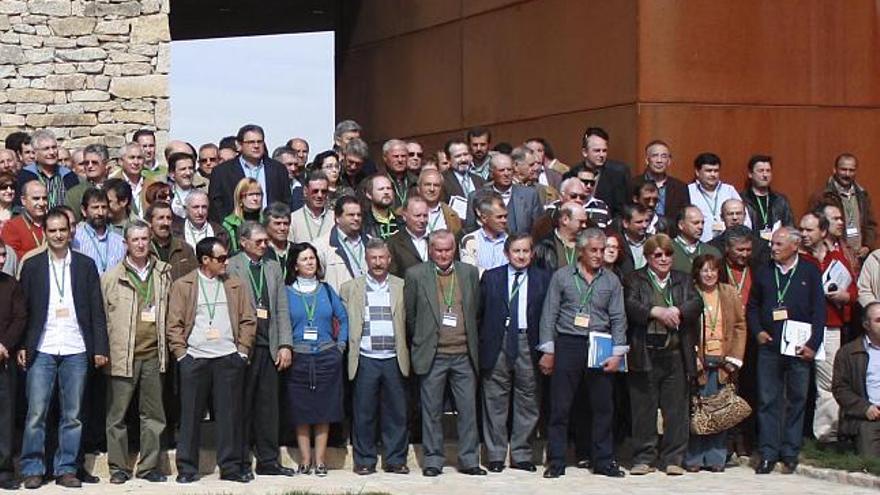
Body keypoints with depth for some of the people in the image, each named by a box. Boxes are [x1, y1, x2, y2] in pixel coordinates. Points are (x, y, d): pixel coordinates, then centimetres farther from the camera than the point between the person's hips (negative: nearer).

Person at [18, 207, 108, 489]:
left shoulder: (85, 265, 9)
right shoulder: (32, 266, 8)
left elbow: (97, 310, 6)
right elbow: (23, 309, 6)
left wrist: (100, 348, 0)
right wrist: (22, 346, -2)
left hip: (76, 351, 1)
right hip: (41, 350, -1)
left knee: (72, 415, 4)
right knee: (36, 413, -3)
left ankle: (66, 470, 11)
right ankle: (32, 469, 5)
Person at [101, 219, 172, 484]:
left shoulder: (163, 273, 8)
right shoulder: (112, 276, 0)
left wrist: (167, 346, 7)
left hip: (154, 354, 3)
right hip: (123, 355, -3)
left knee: (153, 414, 7)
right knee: (117, 414, 1)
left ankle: (149, 466, 15)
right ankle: (118, 467, 9)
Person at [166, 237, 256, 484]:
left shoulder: (235, 286, 11)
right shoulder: (183, 285, 5)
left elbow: (248, 320, 11)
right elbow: (173, 324, 3)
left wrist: (242, 350, 2)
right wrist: (181, 353, -4)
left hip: (229, 359, 2)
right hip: (194, 359, -2)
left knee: (230, 414, 2)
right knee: (191, 414, 1)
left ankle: (230, 467, 9)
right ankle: (187, 469, 8)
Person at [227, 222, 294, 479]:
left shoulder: (274, 268, 16)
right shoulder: (229, 267, -2)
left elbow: (282, 309, 12)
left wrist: (285, 345, 4)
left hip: (269, 346, 5)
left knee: (268, 406, 7)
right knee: (242, 406, 1)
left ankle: (268, 461, 14)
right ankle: (241, 462, 8)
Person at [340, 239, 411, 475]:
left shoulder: (402, 287, 9)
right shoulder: (350, 288, 8)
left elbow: (410, 321, 7)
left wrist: (406, 354, 0)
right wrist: (347, 350, -1)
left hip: (394, 359, 1)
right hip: (365, 360, -1)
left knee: (396, 413, 4)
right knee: (364, 414, 2)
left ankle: (395, 460, 13)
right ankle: (365, 461, 11)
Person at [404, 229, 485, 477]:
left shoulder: (469, 273, 8)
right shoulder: (416, 275, 0)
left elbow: (476, 310, 15)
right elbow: (409, 315, 6)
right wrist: (419, 342, 9)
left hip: (464, 354, 2)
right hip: (432, 355, -2)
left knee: (468, 409, 3)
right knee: (432, 411, 4)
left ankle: (469, 460, 11)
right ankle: (433, 460, 12)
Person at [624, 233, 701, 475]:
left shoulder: (683, 280, 17)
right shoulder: (634, 280, 7)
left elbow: (696, 305, 2)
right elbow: (630, 306, -9)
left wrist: (676, 311, -16)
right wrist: (657, 312, -21)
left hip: (676, 353, 2)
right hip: (644, 353, -2)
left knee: (676, 408, 2)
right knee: (643, 408, 1)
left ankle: (672, 458, 10)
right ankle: (643, 458, 9)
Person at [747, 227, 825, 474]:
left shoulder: (810, 272, 3)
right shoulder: (763, 273, 10)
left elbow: (819, 311, 0)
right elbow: (752, 307, 16)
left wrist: (813, 344, -8)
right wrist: (757, 332, 0)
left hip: (799, 349, -1)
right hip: (769, 347, 2)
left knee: (796, 401, 4)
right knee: (768, 401, 1)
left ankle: (790, 454, 12)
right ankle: (768, 454, 5)